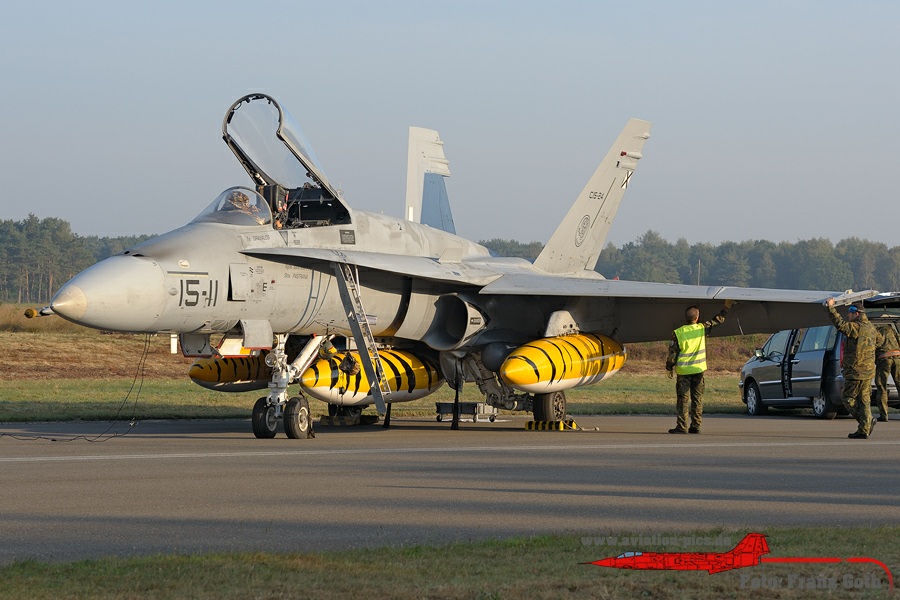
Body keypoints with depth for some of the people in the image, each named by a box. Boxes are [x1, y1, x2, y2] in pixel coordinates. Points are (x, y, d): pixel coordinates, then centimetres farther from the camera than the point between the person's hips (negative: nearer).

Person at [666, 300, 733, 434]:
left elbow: (672, 352, -5)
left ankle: (682, 426, -2)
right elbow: (718, 320, 11)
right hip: (698, 369, 2)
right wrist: (726, 307, 23)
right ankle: (696, 426, 7)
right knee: (697, 399, 8)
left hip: (683, 370, -2)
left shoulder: (677, 333, -9)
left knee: (682, 399, 1)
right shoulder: (702, 328, -3)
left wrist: (669, 367, 8)